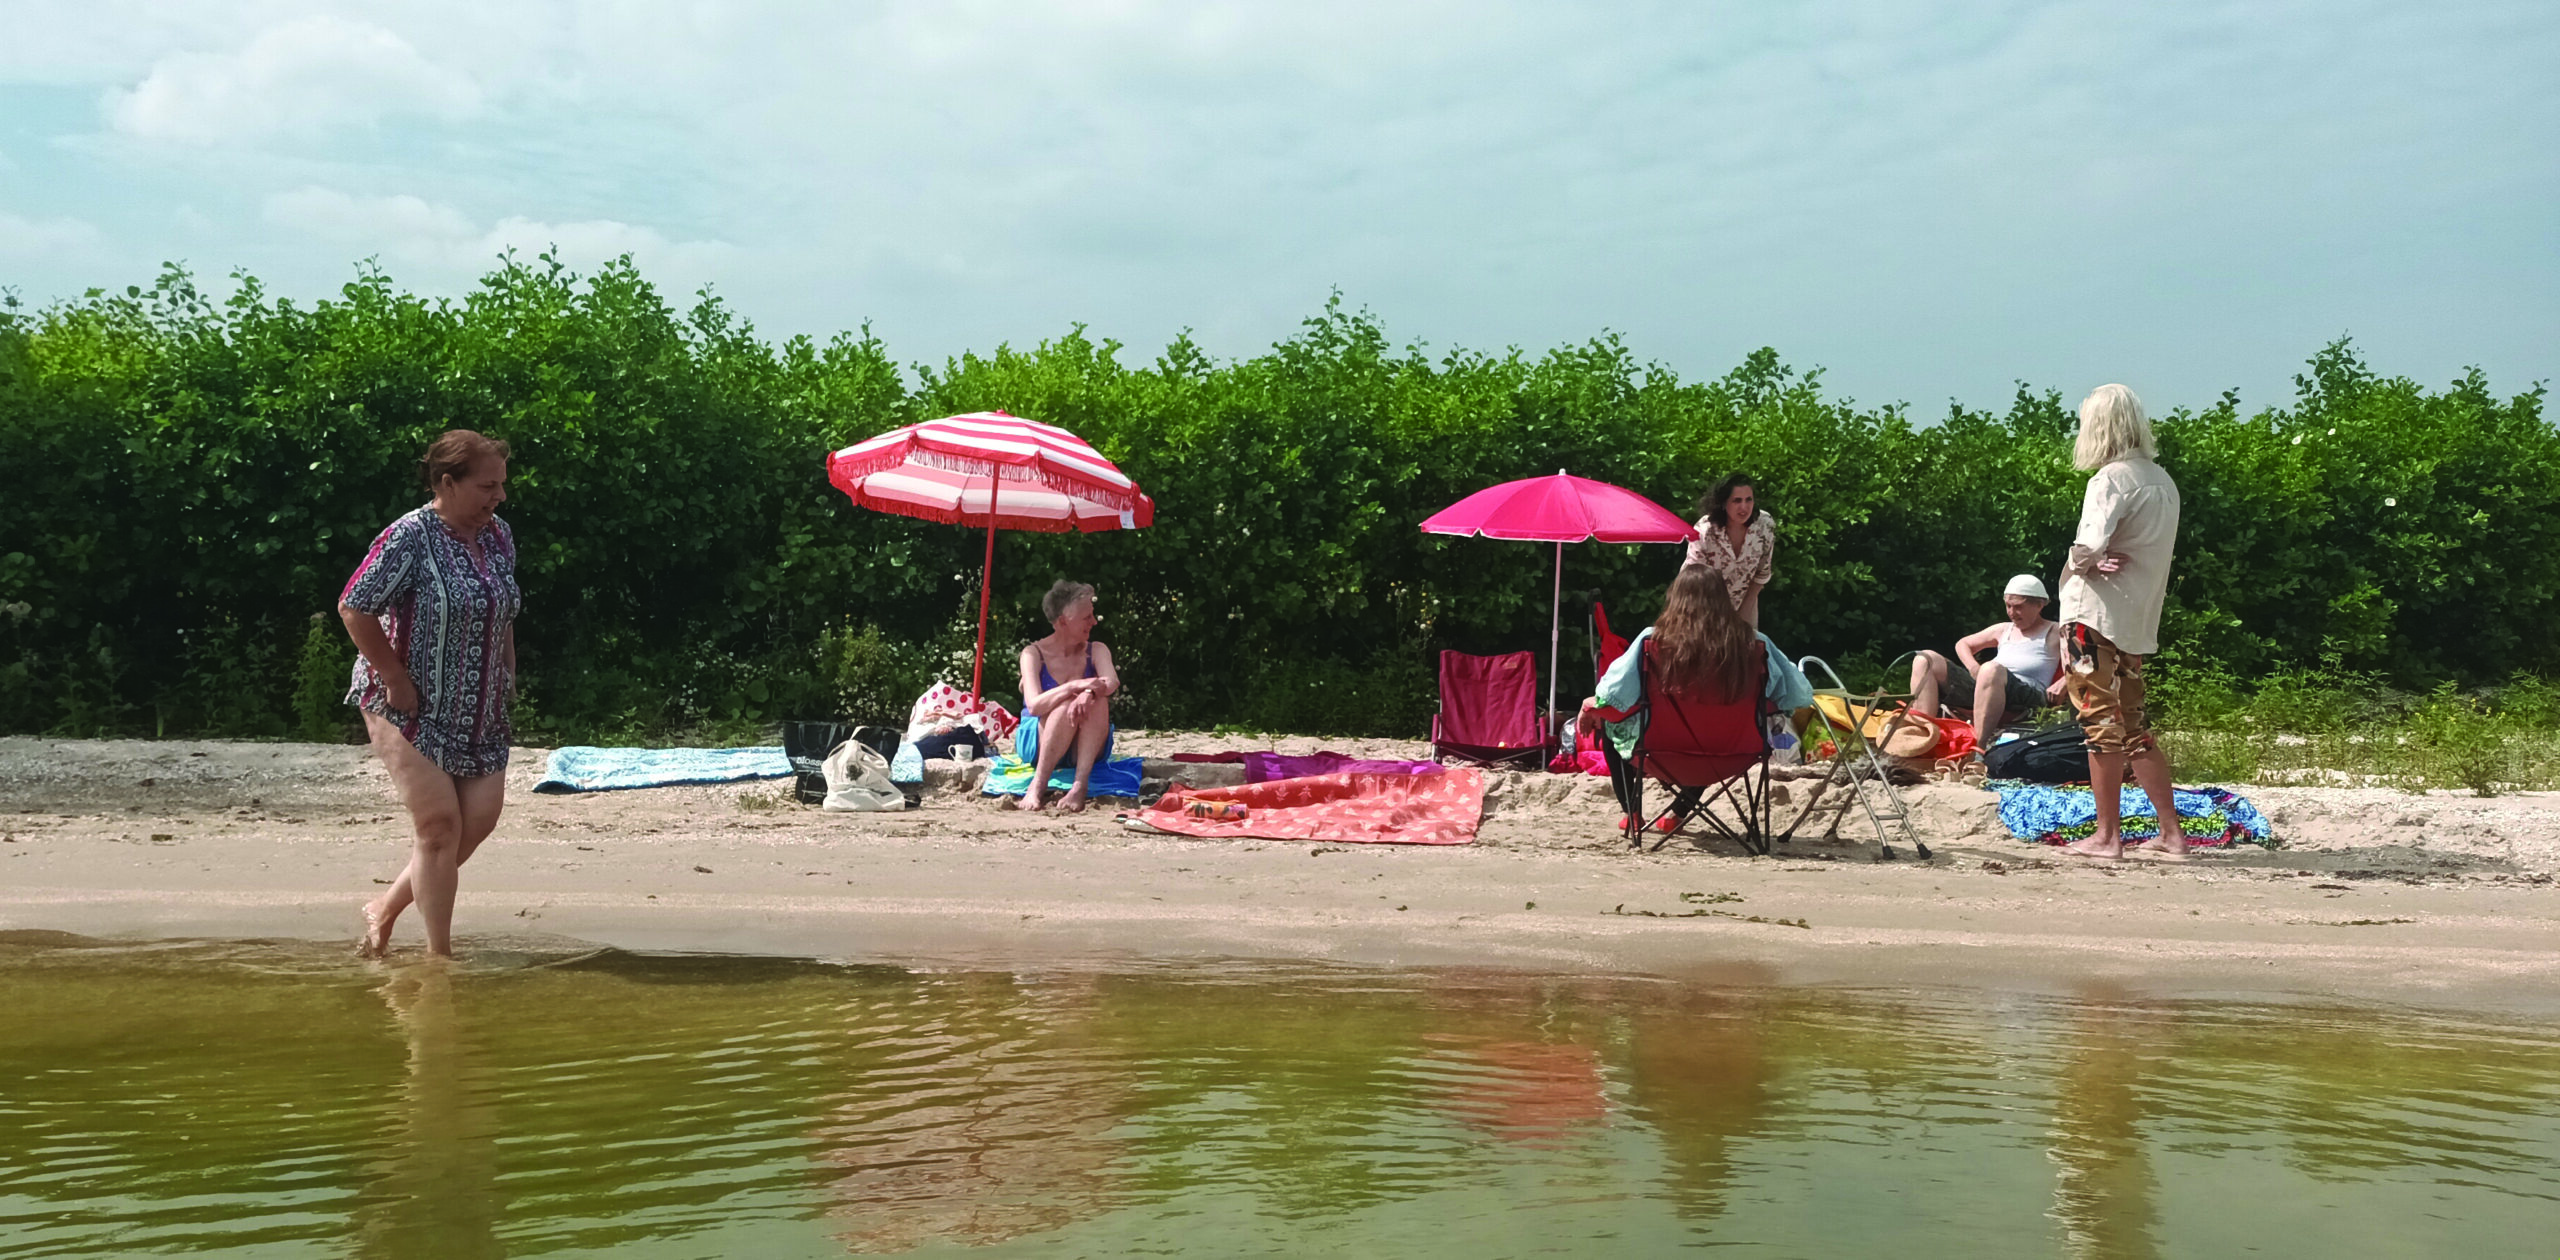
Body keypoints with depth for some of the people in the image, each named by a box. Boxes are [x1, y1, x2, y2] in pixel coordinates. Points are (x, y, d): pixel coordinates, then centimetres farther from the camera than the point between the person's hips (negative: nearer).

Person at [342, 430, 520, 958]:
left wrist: (507, 677, 12)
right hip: (411, 710, -7)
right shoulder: (410, 536, -16)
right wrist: (396, 680, -16)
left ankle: (386, 908, 20)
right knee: (440, 823, -9)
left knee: (481, 816, 1)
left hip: (477, 713, 7)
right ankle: (439, 954, 1)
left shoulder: (499, 537, 7)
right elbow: (353, 608, -17)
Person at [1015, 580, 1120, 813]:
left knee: (1097, 700, -28)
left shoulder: (1096, 651, 3)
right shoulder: (1034, 654, -7)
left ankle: (1080, 786, -39)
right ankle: (1038, 785, -34)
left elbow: (1113, 684, -19)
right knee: (1067, 705, -33)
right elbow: (1034, 706, -23)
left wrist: (1089, 691, -43)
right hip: (1037, 745, -3)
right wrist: (1074, 686, -39)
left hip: (1085, 748, 3)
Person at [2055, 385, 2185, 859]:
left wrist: (2077, 566, -7)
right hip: (2138, 621, 8)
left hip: (2095, 618, -8)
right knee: (2133, 728, 14)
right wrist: (2096, 562, 8)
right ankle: (2172, 832, 16)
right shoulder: (2162, 480, 13)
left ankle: (2107, 835, 6)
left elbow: (2090, 545, -26)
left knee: (2103, 725, -1)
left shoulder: (2112, 478, -13)